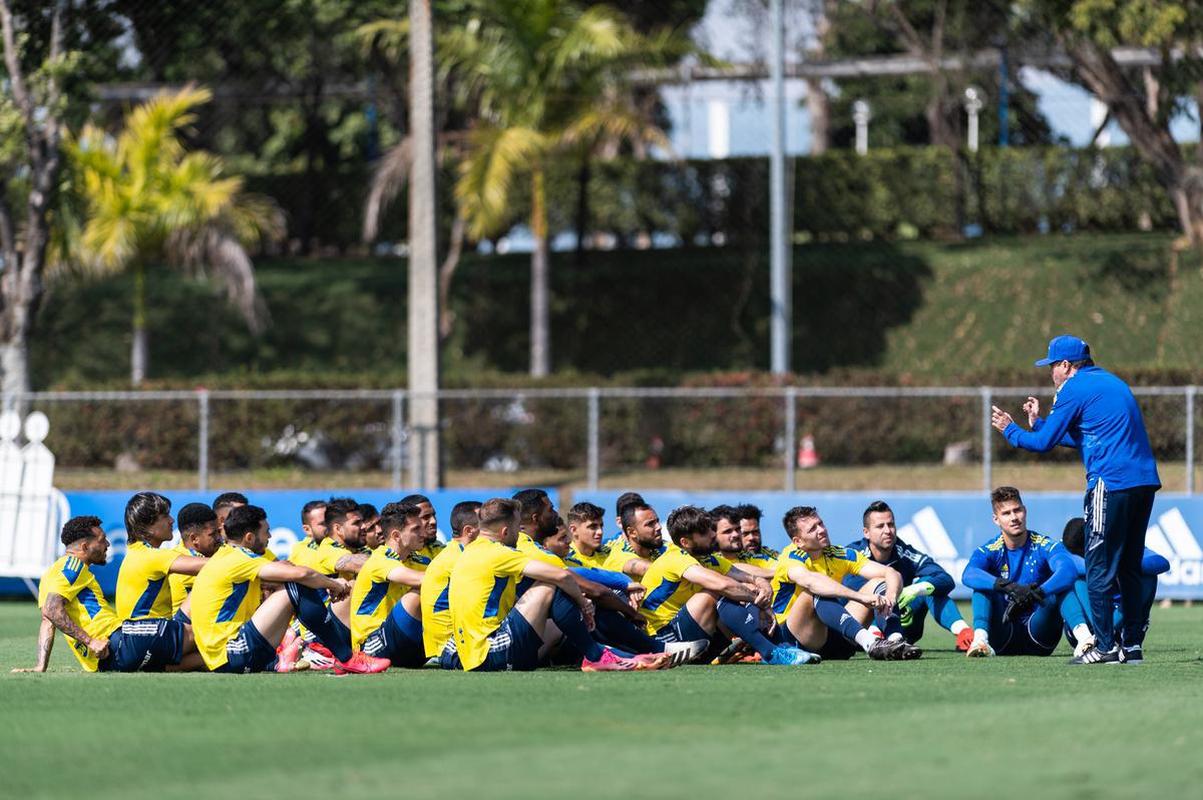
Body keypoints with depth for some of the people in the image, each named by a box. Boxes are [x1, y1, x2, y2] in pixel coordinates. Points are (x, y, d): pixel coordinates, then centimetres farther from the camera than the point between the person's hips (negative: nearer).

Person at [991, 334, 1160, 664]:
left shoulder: (1074, 389, -3)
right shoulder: (1112, 383, 23)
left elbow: (1043, 442, -2)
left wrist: (1009, 429, 14)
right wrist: (1040, 423, 34)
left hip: (1112, 483, -8)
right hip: (1146, 481, 8)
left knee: (1099, 568, -3)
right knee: (1128, 568, 14)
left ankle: (1105, 647, -6)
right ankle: (1132, 645, 14)